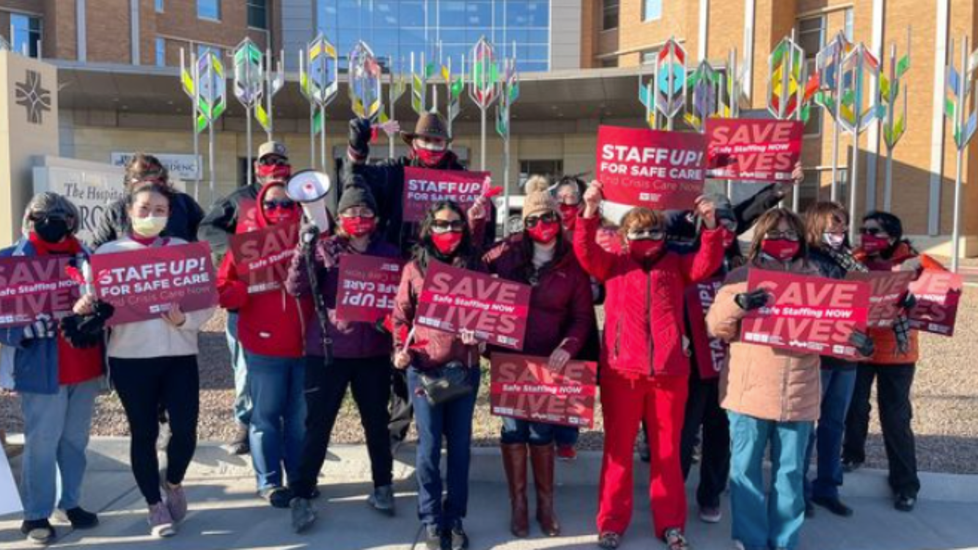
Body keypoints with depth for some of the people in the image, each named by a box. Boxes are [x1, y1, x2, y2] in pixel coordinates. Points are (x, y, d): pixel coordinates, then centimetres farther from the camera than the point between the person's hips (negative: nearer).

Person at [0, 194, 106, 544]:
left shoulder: (83, 254, 9)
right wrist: (32, 324, -24)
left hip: (86, 366, 4)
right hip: (44, 369, -4)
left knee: (75, 440, 14)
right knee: (42, 443, 2)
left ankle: (71, 502, 29)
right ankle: (36, 514, 17)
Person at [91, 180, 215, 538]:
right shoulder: (109, 252, 5)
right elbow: (96, 301, 0)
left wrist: (184, 320, -18)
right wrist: (87, 308, -22)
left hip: (179, 353, 1)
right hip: (130, 356, 0)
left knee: (185, 429, -3)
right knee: (143, 432, 8)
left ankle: (173, 483, 29)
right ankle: (155, 506, 26)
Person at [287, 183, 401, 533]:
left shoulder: (388, 254, 5)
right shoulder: (325, 250, -1)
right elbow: (296, 289, -13)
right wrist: (303, 250, -26)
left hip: (374, 352, 2)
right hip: (327, 350, -2)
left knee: (377, 422, 13)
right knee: (318, 425, 2)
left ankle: (383, 487, 31)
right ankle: (301, 496, 15)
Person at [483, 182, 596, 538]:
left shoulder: (572, 264, -3)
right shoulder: (508, 253, 0)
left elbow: (583, 316, -3)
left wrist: (568, 347, -19)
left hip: (549, 360, -1)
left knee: (542, 430, 5)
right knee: (513, 428, 6)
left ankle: (545, 504, 24)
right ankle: (518, 504, 21)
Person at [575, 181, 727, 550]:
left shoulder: (675, 264, 13)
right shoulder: (613, 264, 8)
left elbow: (708, 262, 0)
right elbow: (585, 251, -6)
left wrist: (710, 224, -14)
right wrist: (590, 210, -19)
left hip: (669, 371, 2)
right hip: (621, 371, -1)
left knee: (667, 450, 11)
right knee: (618, 448, 8)